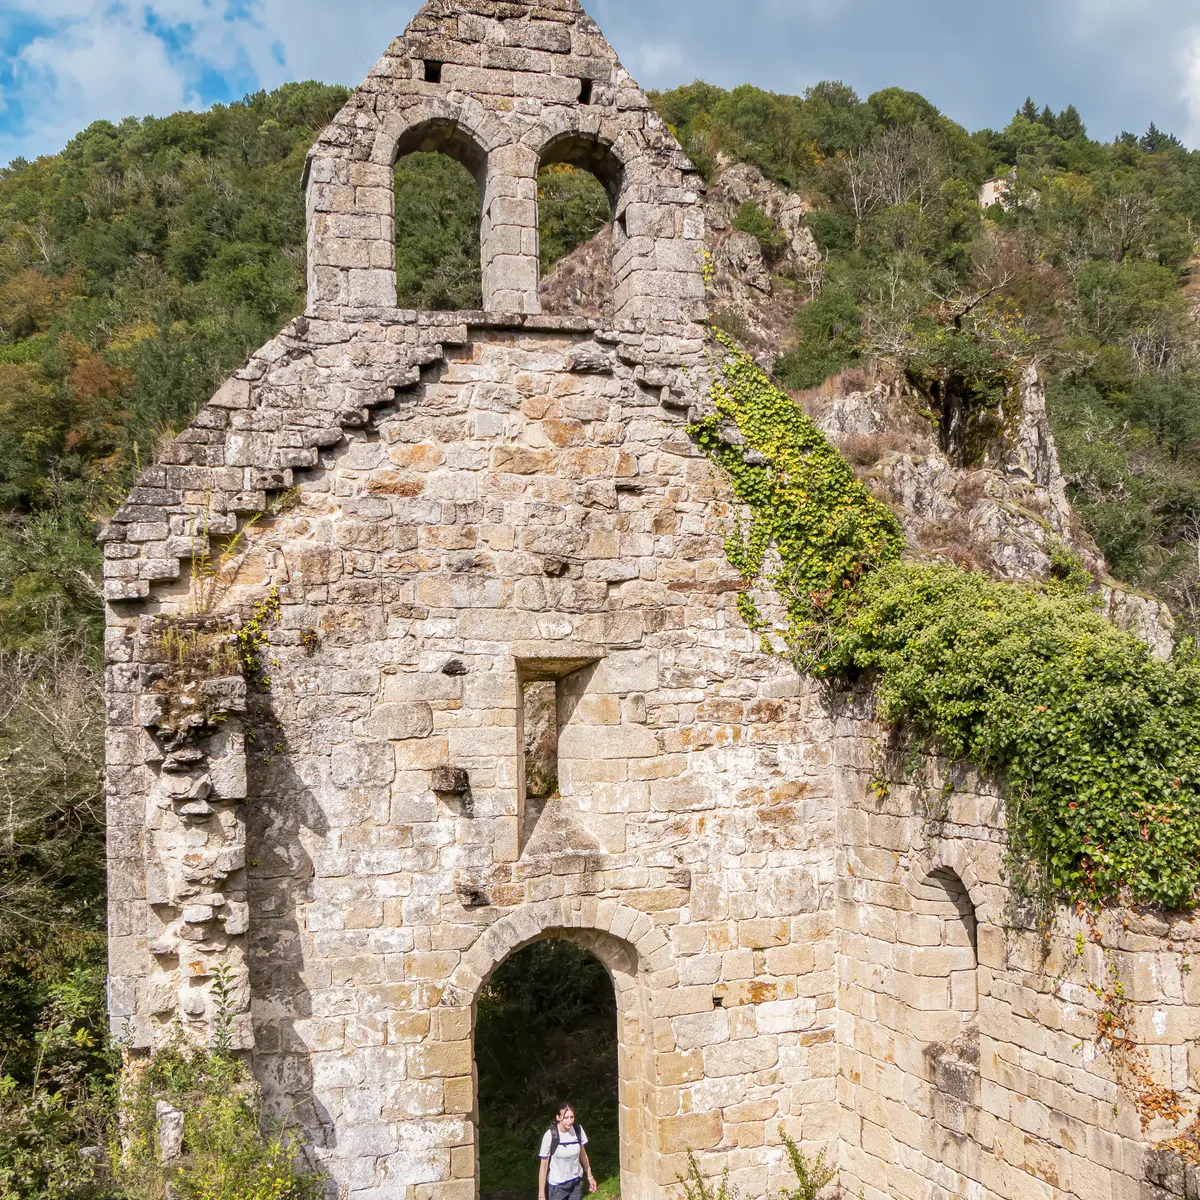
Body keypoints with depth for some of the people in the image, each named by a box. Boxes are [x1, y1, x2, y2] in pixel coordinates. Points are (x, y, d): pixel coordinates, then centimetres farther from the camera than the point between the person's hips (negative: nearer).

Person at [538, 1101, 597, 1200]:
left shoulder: (578, 1130, -11)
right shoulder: (550, 1135, -23)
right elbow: (544, 1166, -16)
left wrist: (590, 1176, 16)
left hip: (576, 1182, 4)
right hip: (557, 1185, -4)